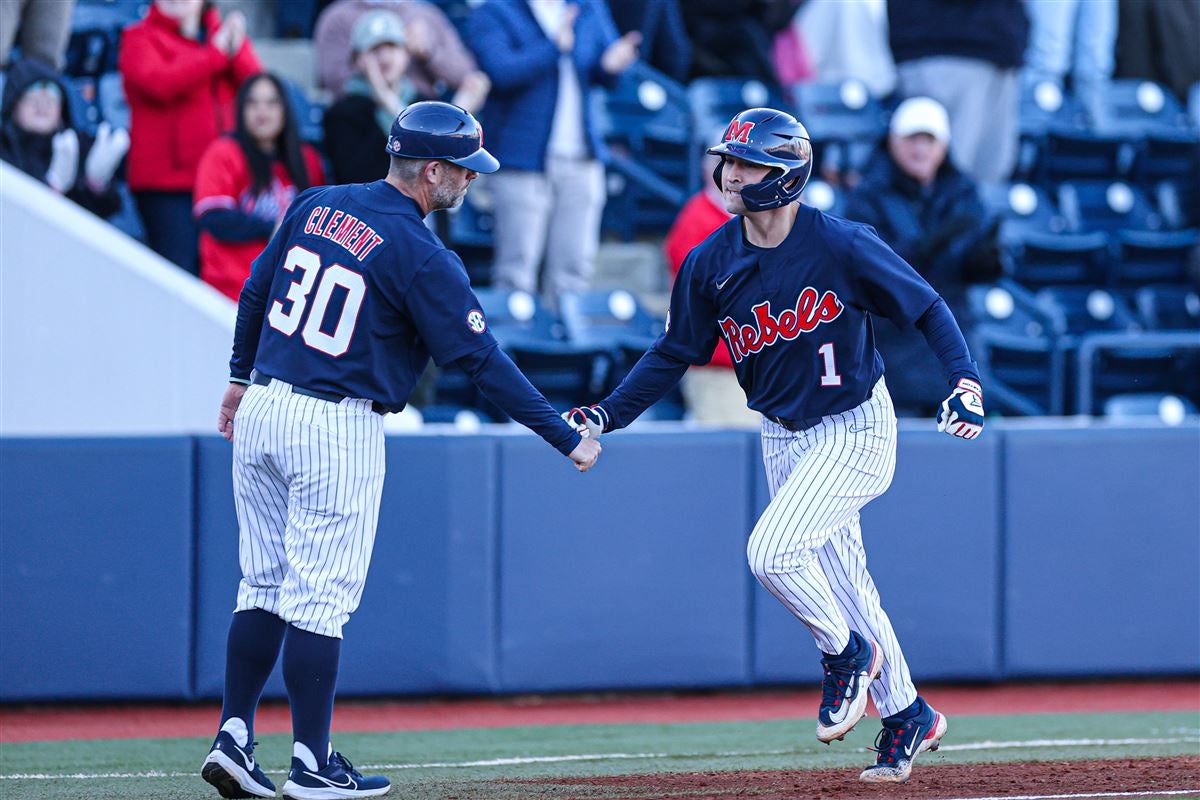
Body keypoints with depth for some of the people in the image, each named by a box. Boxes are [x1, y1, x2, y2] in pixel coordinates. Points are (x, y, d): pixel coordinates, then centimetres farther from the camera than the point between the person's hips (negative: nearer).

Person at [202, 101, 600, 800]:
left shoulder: (316, 206, 6)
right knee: (320, 596, -2)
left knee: (265, 585, 13)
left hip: (262, 408, 7)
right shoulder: (424, 258, -13)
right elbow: (482, 360, -12)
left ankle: (233, 740, 10)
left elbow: (256, 293, 15)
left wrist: (242, 377, 30)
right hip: (335, 428, -7)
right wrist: (568, 439, -7)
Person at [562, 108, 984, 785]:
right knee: (840, 582, 12)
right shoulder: (711, 264, -5)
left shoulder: (844, 247, -18)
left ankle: (847, 653, 4)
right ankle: (907, 714, 28)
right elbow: (675, 354, 4)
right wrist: (609, 413, -7)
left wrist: (966, 382, -26)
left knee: (771, 551, -22)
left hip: (857, 431, -6)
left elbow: (928, 309, -12)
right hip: (784, 439, 6)